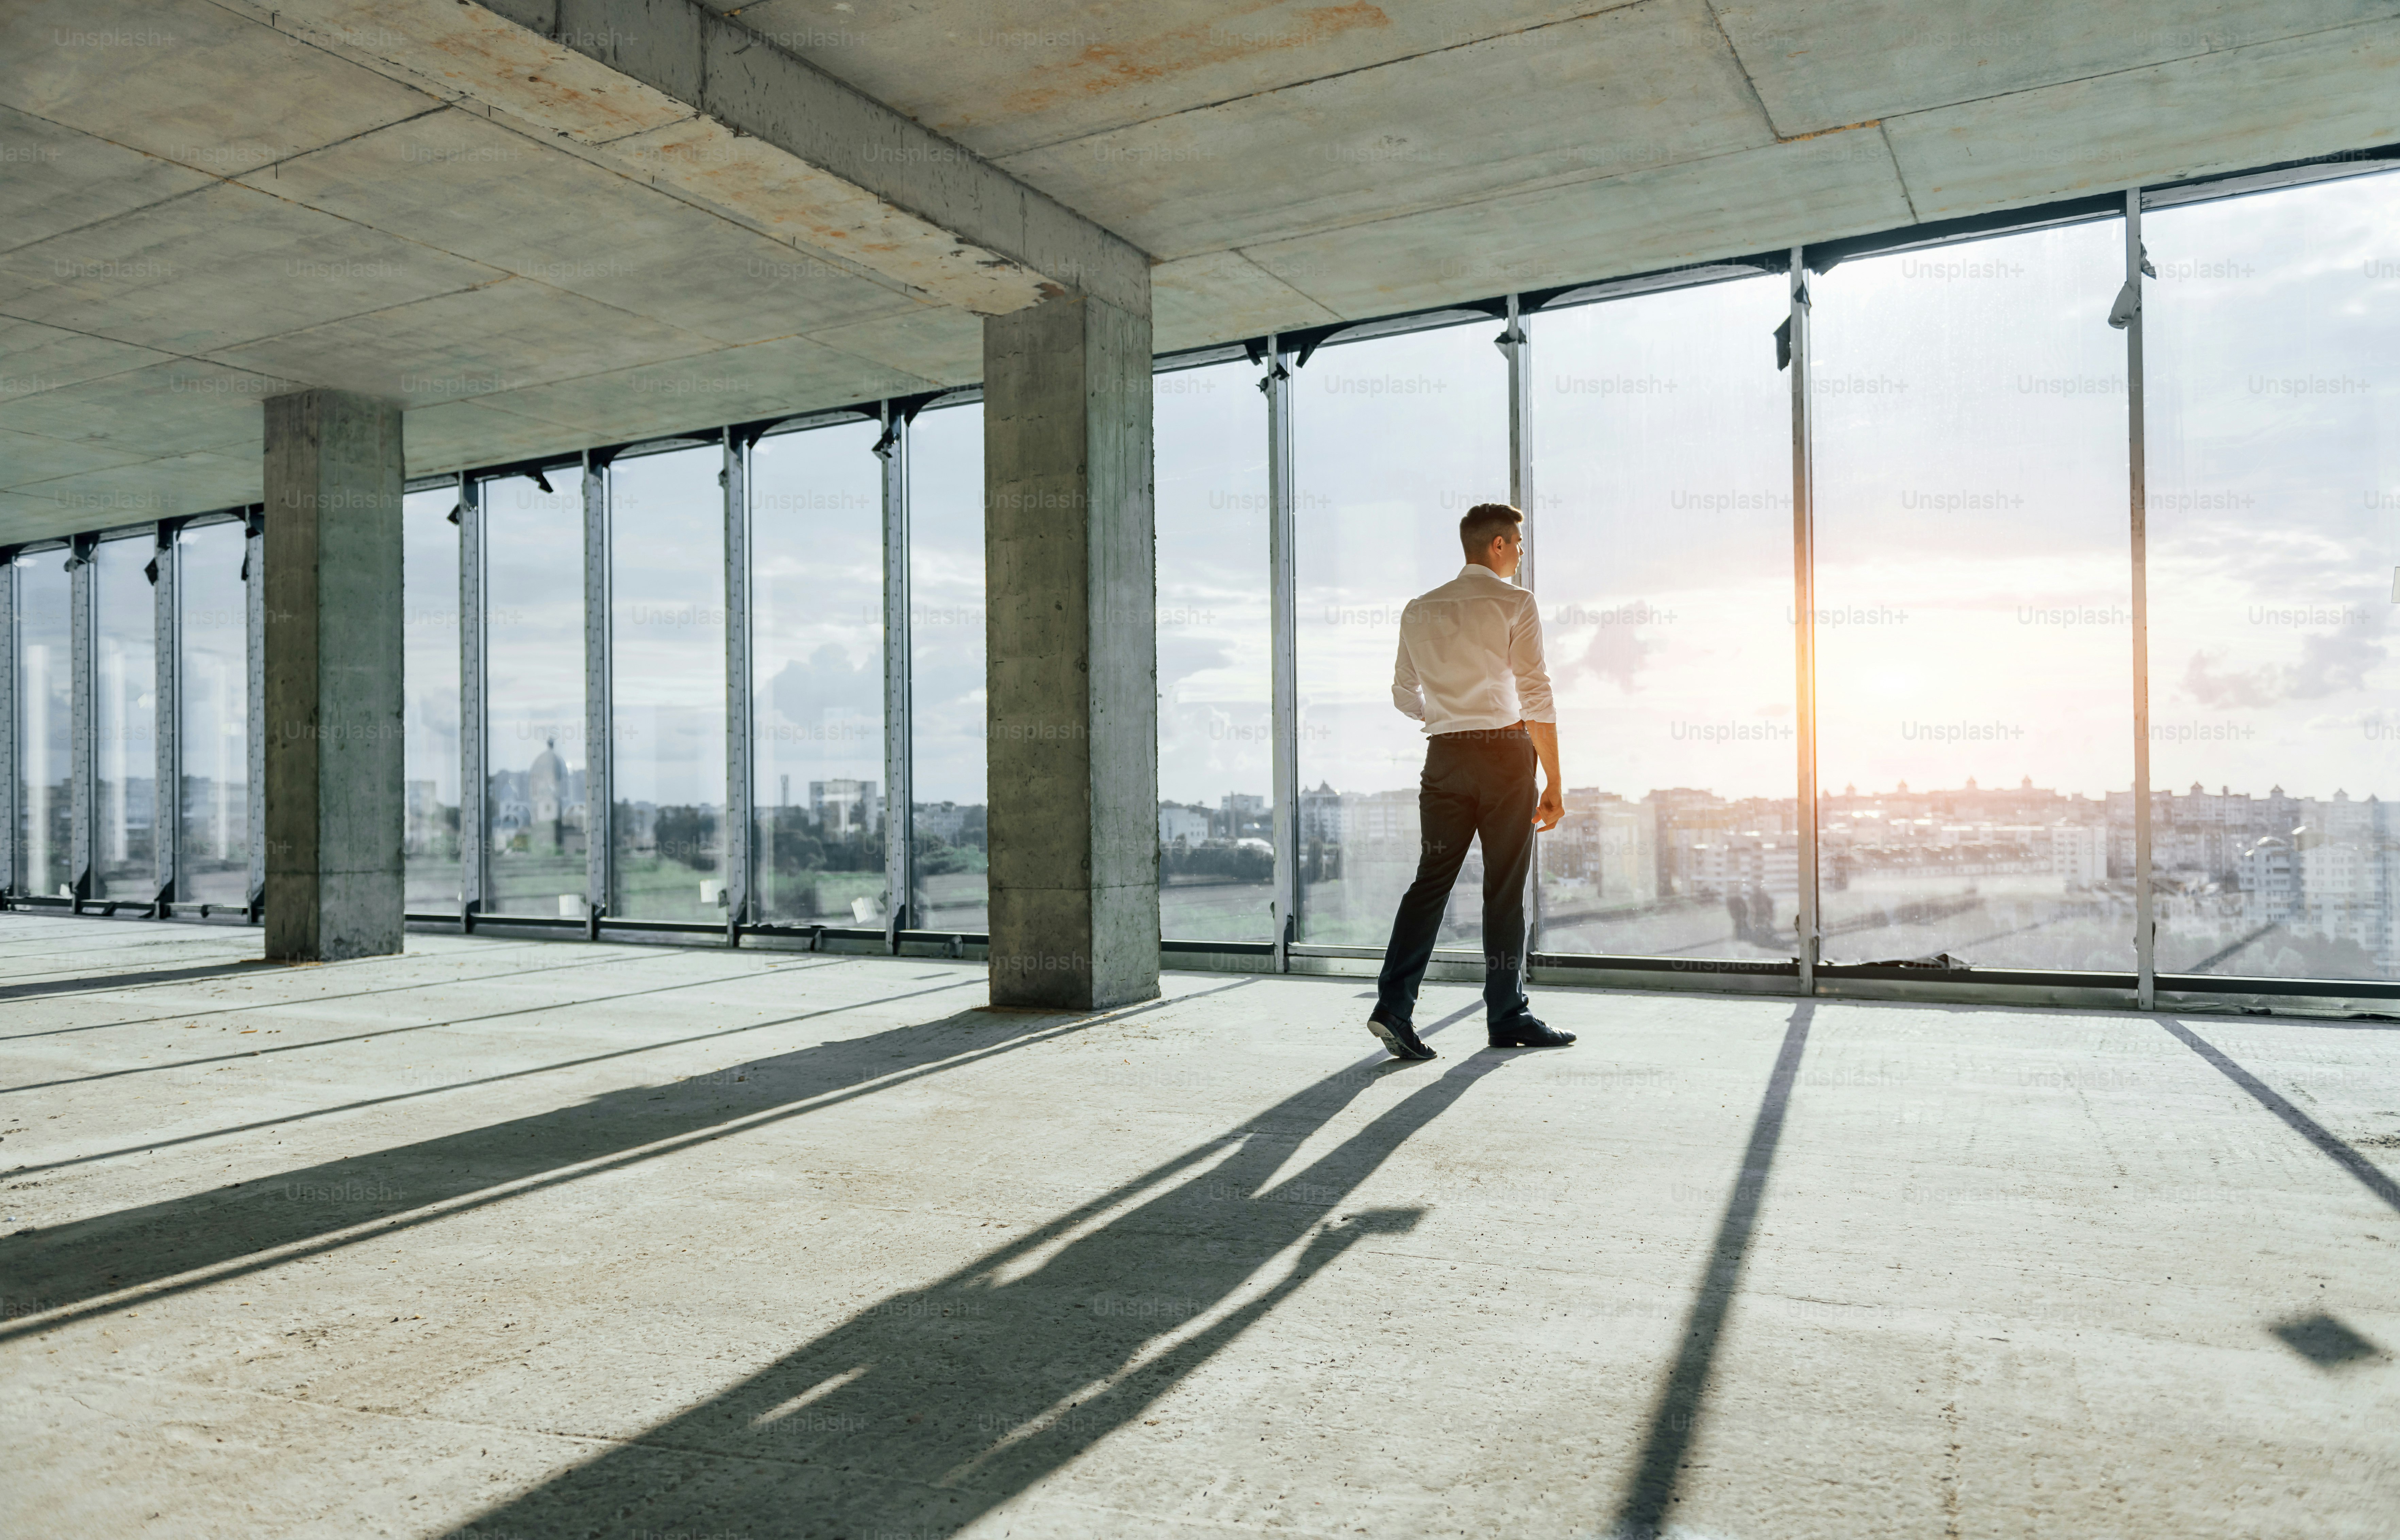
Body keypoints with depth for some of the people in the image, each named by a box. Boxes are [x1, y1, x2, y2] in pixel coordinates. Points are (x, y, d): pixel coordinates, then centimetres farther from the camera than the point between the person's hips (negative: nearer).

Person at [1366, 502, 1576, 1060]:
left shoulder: (1419, 611, 10)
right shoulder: (1515, 605, -5)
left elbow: (1405, 695, 14)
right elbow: (1536, 696, -10)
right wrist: (1554, 783, -8)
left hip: (1444, 753, 4)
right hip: (1505, 749, -4)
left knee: (1431, 879, 6)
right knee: (1505, 888, 4)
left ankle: (1394, 1005, -6)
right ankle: (1508, 1017, 14)